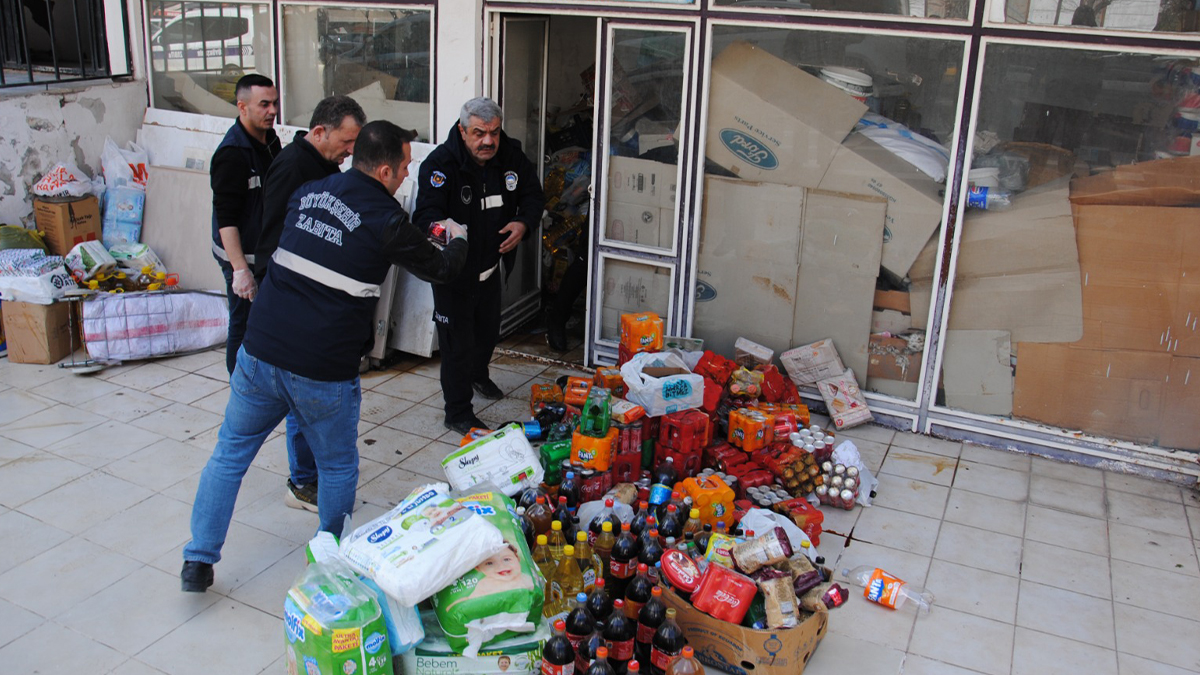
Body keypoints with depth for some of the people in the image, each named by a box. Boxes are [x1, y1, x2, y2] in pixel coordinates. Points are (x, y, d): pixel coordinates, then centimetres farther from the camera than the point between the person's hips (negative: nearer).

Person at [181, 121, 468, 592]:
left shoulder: (308, 193, 8)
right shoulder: (386, 220, -9)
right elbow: (441, 270, 5)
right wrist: (458, 240, 29)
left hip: (260, 351, 5)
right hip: (323, 372, -4)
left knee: (230, 452, 19)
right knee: (338, 467, 17)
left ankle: (198, 560, 21)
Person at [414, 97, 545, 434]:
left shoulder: (512, 156, -5)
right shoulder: (440, 163, -23)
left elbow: (533, 195, 6)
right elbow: (427, 213, -32)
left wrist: (523, 223, -15)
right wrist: (441, 227, -56)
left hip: (491, 266, 6)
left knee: (488, 330, 26)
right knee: (458, 342, -1)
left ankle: (478, 375, 55)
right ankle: (458, 413, 14)